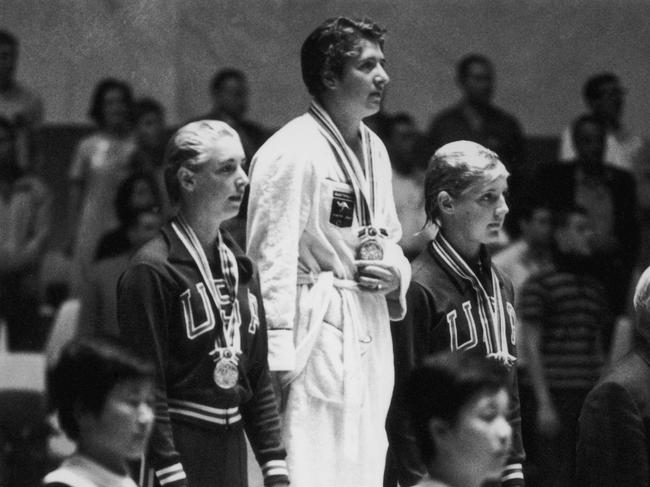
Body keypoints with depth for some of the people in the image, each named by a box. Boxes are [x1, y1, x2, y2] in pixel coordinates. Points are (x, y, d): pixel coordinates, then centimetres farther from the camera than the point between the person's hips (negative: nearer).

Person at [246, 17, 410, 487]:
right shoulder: (292, 152, -13)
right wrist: (278, 355, -20)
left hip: (370, 335, 9)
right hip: (317, 330, -9)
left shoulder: (373, 149, 15)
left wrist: (395, 272, 4)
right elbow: (272, 258, -16)